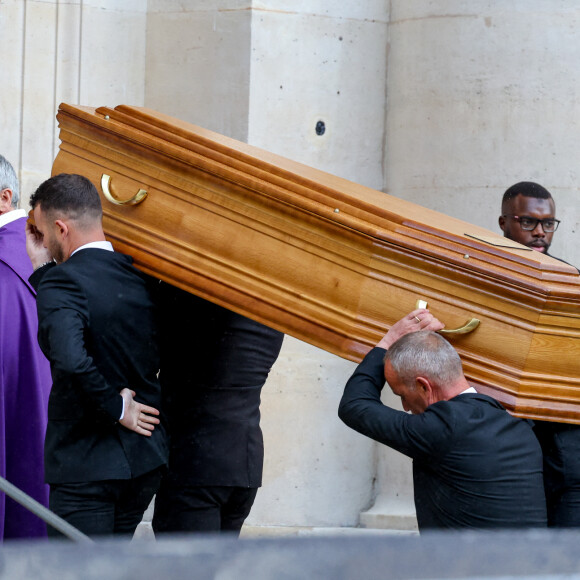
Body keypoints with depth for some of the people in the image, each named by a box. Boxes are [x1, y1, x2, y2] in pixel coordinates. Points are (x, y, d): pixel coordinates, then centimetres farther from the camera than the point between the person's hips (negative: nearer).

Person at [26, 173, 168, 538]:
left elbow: (71, 359, -33)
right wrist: (44, 269, 13)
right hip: (146, 459, 8)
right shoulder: (140, 277, 6)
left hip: (85, 466, -8)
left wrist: (114, 406, -18)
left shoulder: (63, 282, -16)